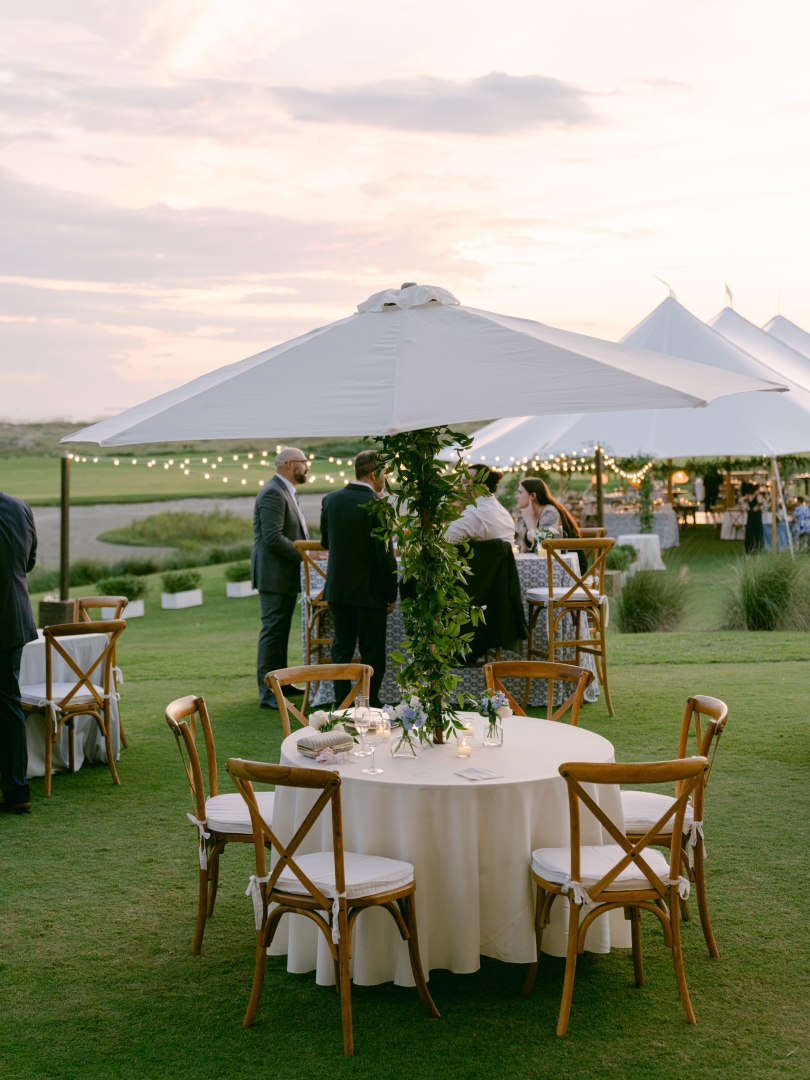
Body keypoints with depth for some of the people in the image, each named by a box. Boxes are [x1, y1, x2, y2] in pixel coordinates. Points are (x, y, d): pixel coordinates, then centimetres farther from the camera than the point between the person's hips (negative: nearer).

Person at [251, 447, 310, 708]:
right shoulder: (273, 494, -17)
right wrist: (305, 555, -21)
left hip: (286, 574, 11)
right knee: (273, 632, -8)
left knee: (280, 631, 17)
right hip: (274, 576, -11)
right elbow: (273, 538, -25)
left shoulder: (286, 492, 18)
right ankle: (268, 693, -5)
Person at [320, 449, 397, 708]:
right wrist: (392, 595, -7)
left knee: (341, 648, 13)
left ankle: (342, 704, 17)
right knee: (372, 653, 6)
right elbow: (385, 554, -16)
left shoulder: (331, 500, 1)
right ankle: (371, 704, 12)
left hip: (337, 588, 5)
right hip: (369, 590, -5)